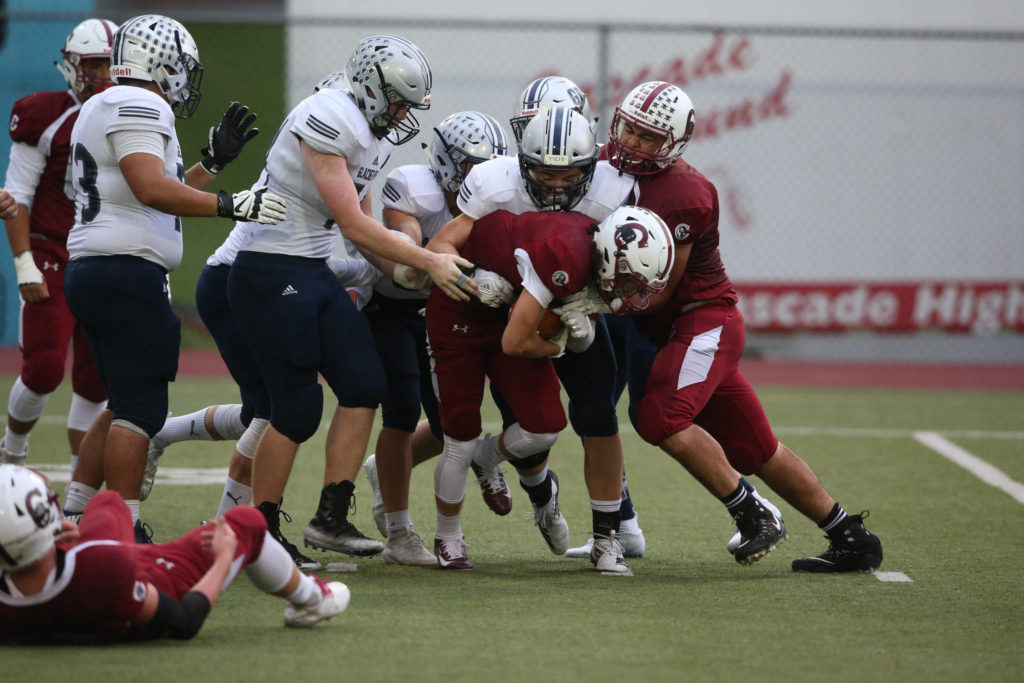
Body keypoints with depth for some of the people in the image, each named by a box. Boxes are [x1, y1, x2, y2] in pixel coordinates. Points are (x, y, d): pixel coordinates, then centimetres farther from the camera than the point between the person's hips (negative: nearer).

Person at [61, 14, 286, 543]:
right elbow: (152, 190, -23)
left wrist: (213, 160, 23)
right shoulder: (138, 106, -10)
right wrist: (231, 205, -22)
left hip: (93, 274, 10)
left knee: (127, 405, 17)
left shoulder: (102, 110, 23)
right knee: (139, 409, -6)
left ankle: (73, 517, 17)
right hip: (125, 275, -10)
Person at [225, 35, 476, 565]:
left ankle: (330, 520, 8)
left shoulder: (371, 134, 10)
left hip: (314, 274, 9)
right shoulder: (326, 120, -20)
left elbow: (364, 225, 17)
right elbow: (353, 225, -20)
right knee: (297, 410, -6)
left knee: (364, 386, 2)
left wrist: (409, 273, 5)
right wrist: (429, 262, -15)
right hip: (271, 276, -9)